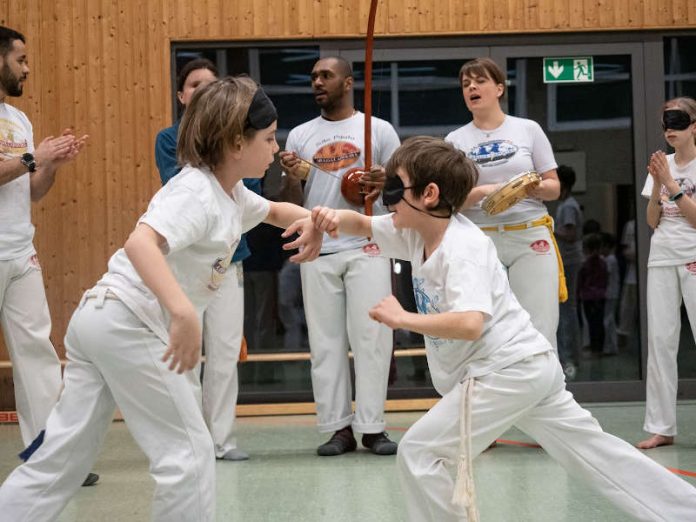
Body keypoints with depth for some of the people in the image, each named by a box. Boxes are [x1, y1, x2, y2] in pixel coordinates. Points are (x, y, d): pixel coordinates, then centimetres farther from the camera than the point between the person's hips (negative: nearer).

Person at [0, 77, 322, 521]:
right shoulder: (195, 193, -16)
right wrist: (184, 311, -46)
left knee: (60, 459, 9)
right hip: (129, 324, -9)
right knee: (189, 452, -1)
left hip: (100, 319, 9)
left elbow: (273, 211, 34)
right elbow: (140, 242, -33)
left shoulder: (233, 194, 14)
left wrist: (309, 218, 10)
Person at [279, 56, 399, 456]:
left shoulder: (379, 130, 6)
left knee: (370, 336, -4)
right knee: (326, 341, 3)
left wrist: (385, 181, -13)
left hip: (367, 248, -2)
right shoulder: (300, 136, 12)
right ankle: (339, 427, 8)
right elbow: (293, 205, 13)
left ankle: (373, 426, 3)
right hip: (318, 251, 3)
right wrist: (292, 178, -9)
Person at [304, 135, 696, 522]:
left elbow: (469, 324, -35)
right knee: (596, 452, 14)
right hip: (528, 369, 10)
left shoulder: (463, 249, -22)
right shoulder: (417, 232, 4)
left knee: (418, 453, -10)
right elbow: (362, 225, 13)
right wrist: (335, 217, -9)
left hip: (506, 370, -10)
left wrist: (402, 319, -26)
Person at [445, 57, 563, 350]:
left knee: (538, 331, -5)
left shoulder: (528, 129, 9)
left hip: (531, 237, 0)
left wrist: (535, 187, -12)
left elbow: (554, 188, 10)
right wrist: (483, 192, -15)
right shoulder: (456, 140, 9)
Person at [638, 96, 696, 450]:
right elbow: (653, 221, 8)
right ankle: (661, 427, 6)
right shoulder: (662, 164, 11)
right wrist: (657, 184, -6)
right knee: (660, 340, 2)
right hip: (662, 257, 5)